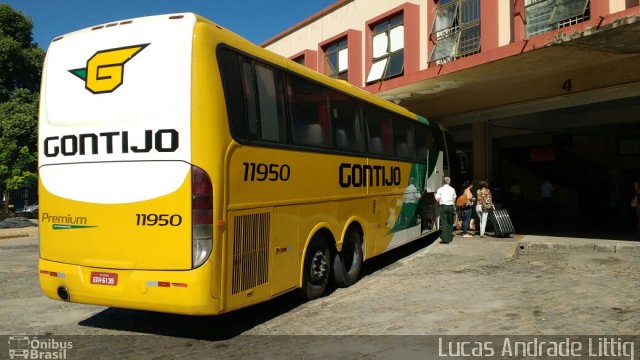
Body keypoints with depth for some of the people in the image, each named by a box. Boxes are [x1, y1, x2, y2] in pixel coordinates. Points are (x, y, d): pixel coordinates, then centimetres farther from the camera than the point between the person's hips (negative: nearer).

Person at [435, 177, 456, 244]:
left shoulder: (440, 189, -2)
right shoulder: (452, 189, 7)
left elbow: (437, 199, -2)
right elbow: (454, 199, 10)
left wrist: (436, 194, 15)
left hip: (443, 206, -3)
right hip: (451, 206, 3)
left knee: (444, 223, -5)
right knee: (450, 222, 13)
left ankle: (445, 239, -10)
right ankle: (449, 238, 19)